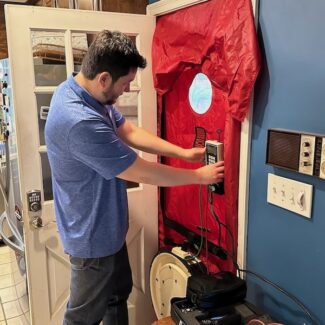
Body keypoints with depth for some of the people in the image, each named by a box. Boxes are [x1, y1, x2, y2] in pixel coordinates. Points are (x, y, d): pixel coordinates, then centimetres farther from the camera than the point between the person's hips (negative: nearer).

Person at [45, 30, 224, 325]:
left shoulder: (83, 91, -4)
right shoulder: (81, 122, -36)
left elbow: (129, 132, 6)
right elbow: (144, 173, -28)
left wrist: (182, 153, 0)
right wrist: (200, 176, -14)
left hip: (107, 227, 9)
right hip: (93, 236, -9)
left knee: (118, 292, 27)